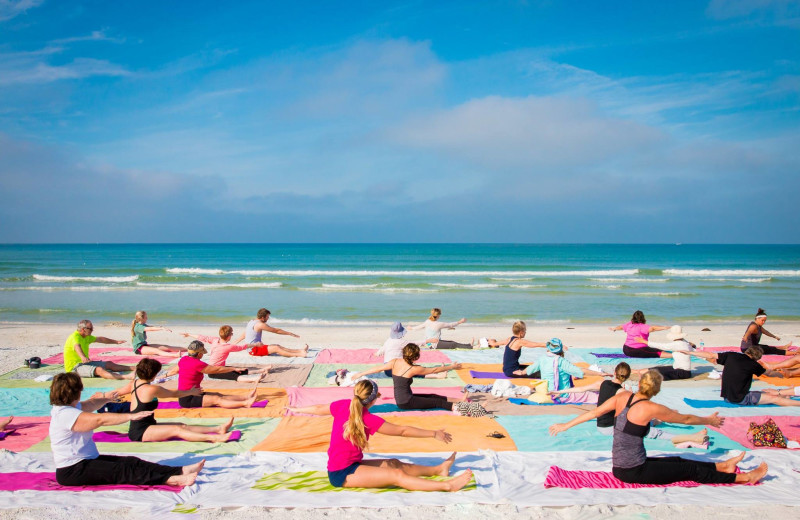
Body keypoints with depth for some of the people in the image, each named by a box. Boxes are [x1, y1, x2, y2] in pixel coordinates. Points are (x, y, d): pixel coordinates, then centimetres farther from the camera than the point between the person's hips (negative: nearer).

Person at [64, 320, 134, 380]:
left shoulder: (87, 337, 12)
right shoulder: (75, 337, -20)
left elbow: (100, 339, 25)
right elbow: (77, 346, -41)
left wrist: (116, 342, 34)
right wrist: (83, 357, -63)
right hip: (74, 367, -11)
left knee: (109, 364, 5)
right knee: (99, 370, -32)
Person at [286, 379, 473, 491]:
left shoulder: (342, 405, -1)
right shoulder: (369, 420, -21)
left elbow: (319, 408, 15)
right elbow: (402, 431, -17)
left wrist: (296, 410, 34)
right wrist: (434, 433, -10)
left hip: (351, 464, 9)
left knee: (394, 464, 9)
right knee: (397, 475, -17)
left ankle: (438, 469, 13)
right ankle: (447, 485, -25)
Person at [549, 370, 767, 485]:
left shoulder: (622, 397, -2)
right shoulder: (651, 409, -17)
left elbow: (594, 412, 2)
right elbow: (685, 419, -3)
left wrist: (566, 425, 11)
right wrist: (709, 420, 14)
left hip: (618, 468, 7)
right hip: (634, 472, -7)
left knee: (678, 461, 21)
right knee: (691, 469, 7)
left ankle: (724, 466, 37)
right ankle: (745, 477, 18)